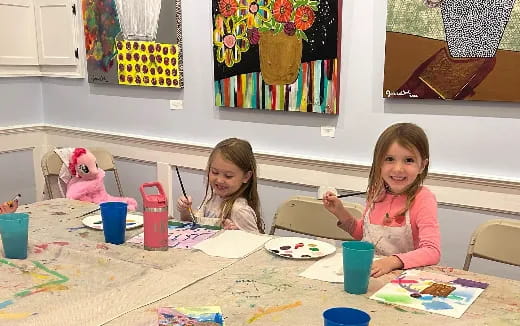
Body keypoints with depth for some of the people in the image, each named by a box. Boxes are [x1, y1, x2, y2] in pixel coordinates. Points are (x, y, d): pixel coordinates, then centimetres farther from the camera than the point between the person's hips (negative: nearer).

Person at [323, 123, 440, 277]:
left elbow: (432, 251, -21)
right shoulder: (376, 192, 3)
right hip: (368, 273, 4)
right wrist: (341, 213, 2)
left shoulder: (422, 199, -12)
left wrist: (393, 261, -34)